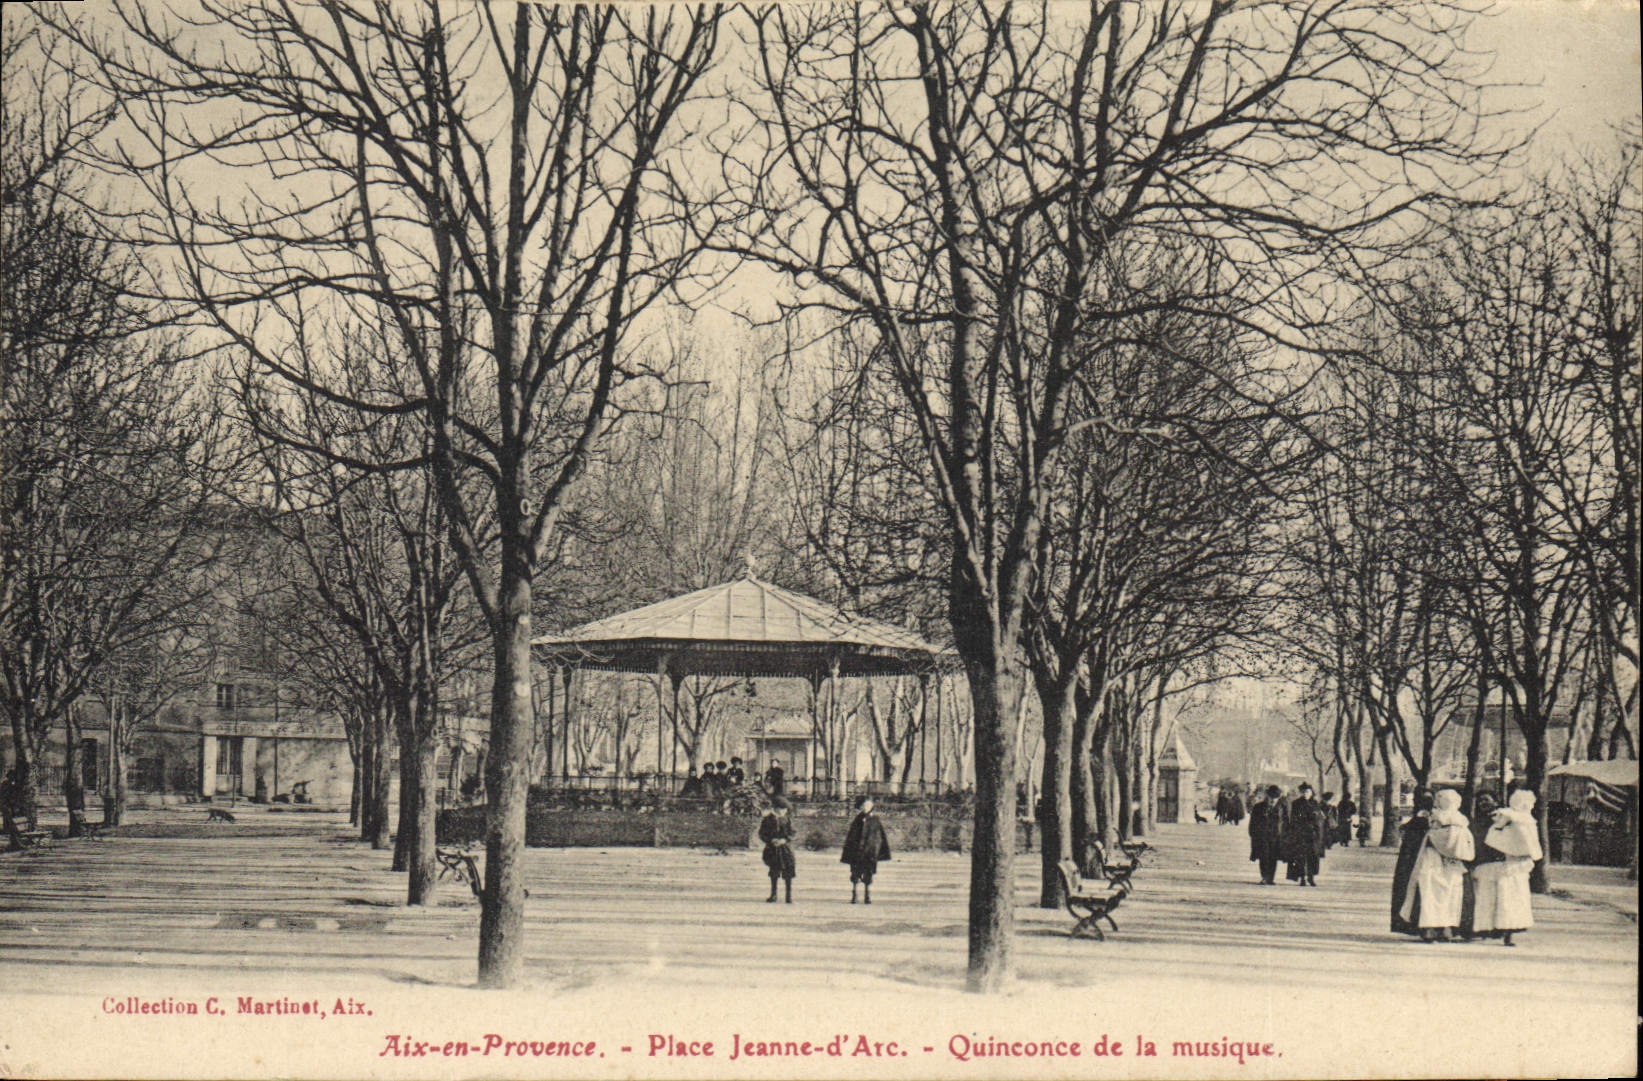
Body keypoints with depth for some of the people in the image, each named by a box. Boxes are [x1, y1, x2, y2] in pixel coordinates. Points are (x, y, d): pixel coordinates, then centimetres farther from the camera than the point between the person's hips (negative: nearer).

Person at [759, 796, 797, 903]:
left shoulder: (787, 820, 5)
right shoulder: (767, 820, 2)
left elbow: (792, 834, 2)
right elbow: (761, 834, 0)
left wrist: (784, 840, -17)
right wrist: (771, 840, -15)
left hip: (786, 849, 0)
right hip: (772, 849, 0)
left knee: (788, 874, -4)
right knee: (773, 874, 7)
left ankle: (789, 896, 3)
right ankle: (773, 895, 17)